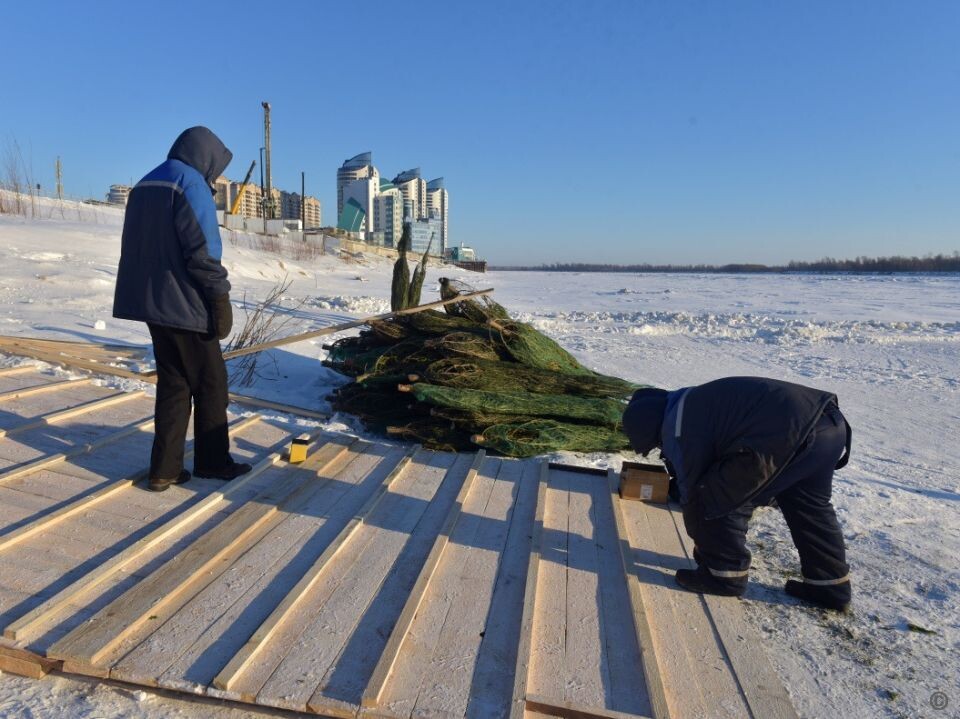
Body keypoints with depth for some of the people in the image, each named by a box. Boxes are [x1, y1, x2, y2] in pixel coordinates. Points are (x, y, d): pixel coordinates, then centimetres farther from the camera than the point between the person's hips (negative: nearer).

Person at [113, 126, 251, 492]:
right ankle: (212, 461, 17)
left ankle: (165, 468, 12)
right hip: (185, 305, -8)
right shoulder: (191, 185, -11)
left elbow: (136, 248, 17)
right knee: (210, 382, 6)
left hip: (152, 302, 8)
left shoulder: (144, 186, 16)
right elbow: (203, 249, -19)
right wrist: (220, 296, -13)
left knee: (173, 383, 12)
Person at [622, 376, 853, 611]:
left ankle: (725, 573, 15)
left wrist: (702, 546, 23)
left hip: (793, 435, -11)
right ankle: (831, 584, 37)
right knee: (809, 505, 30)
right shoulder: (695, 402, 28)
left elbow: (691, 491, 8)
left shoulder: (677, 428, 0)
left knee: (714, 498, 2)